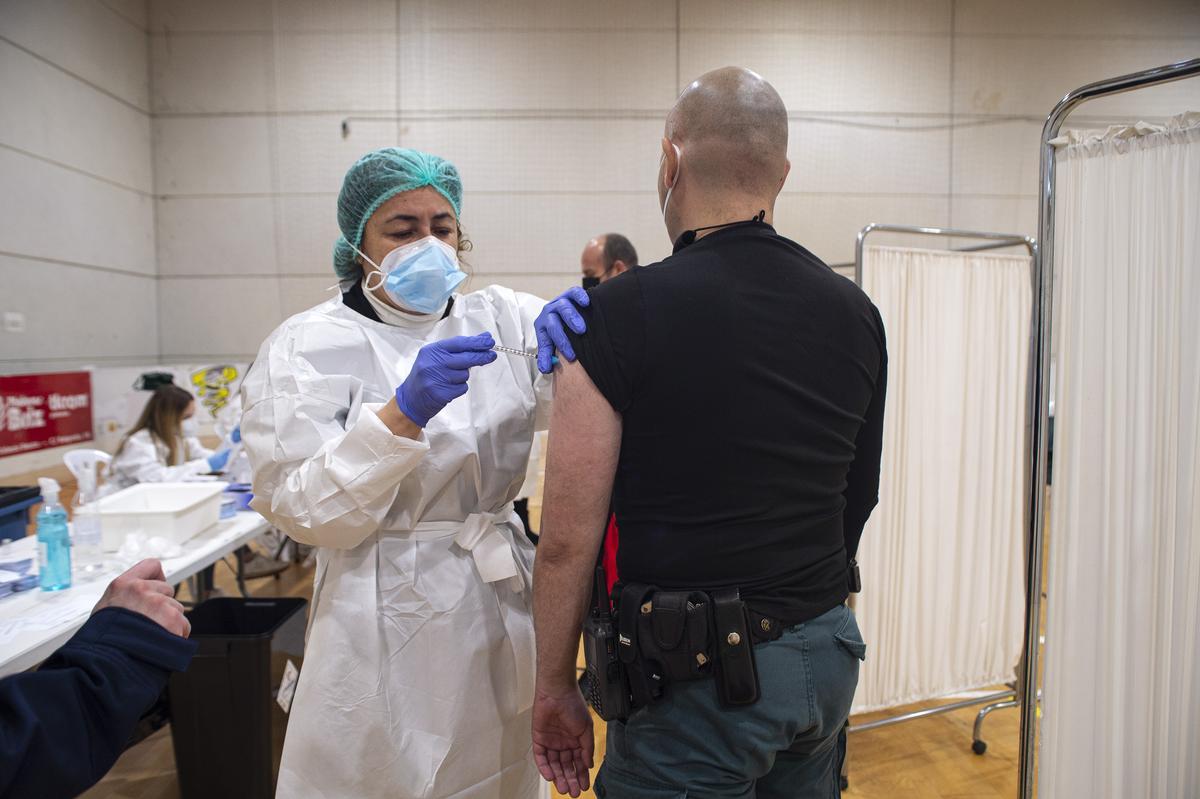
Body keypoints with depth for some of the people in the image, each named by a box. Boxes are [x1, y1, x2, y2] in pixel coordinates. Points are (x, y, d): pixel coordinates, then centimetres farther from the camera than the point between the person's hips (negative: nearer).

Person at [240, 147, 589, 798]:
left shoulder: (499, 319, 4)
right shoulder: (306, 348, -6)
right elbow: (306, 514, -13)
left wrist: (573, 333, -28)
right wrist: (403, 414, -27)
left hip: (504, 606, 4)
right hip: (390, 632, -3)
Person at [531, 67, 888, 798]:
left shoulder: (622, 312, -16)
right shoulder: (855, 312, 2)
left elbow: (568, 538, -15)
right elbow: (860, 500, 10)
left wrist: (556, 688, -1)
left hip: (700, 677, -6)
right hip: (828, 656, 7)